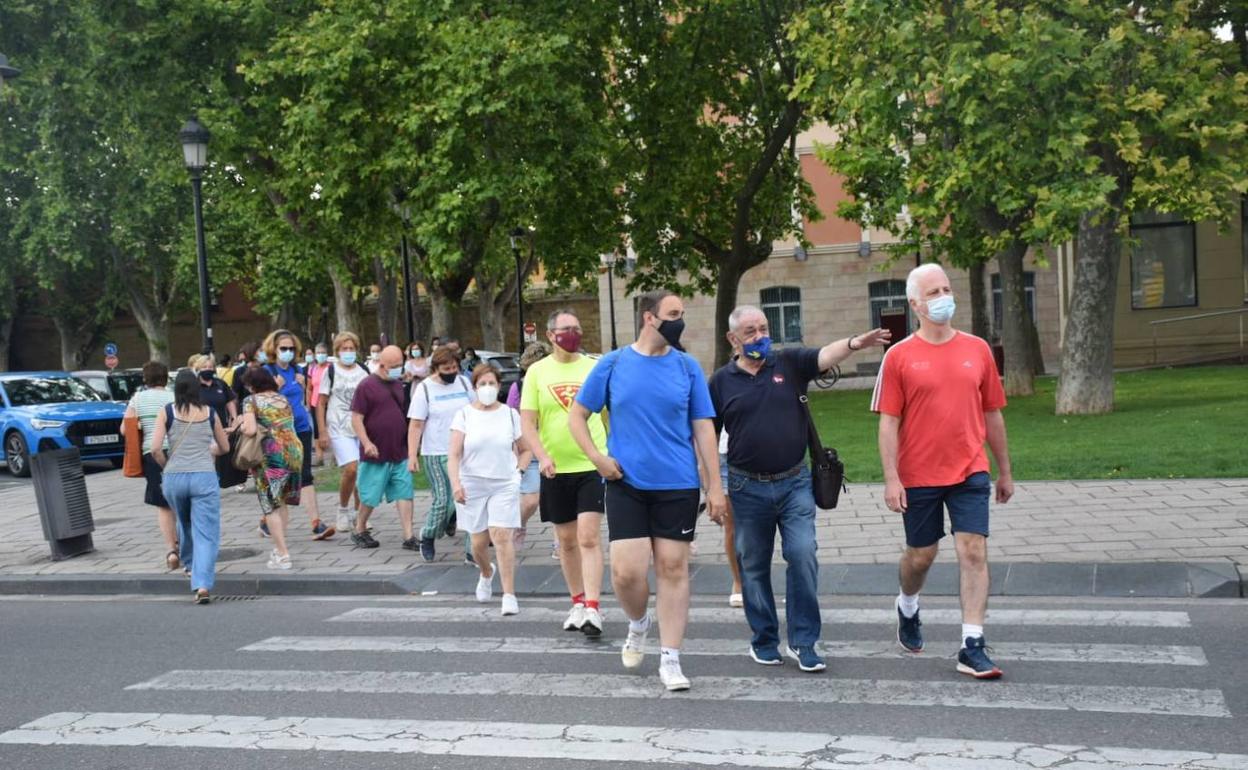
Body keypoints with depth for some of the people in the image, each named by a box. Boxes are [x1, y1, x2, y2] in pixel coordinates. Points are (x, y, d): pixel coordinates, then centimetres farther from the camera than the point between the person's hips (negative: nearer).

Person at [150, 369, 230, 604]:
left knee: (185, 523, 28)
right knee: (206, 533, -3)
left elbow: (155, 448, -6)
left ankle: (189, 563, 48)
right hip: (204, 477, -1)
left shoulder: (167, 412, 1)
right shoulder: (209, 413, 5)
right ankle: (202, 585, -17)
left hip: (174, 477, 2)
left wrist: (167, 465, 12)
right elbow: (224, 448, 17)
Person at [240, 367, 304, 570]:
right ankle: (280, 547, 24)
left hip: (271, 454, -6)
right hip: (294, 450, 6)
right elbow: (286, 426, 15)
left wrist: (241, 426, 9)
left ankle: (283, 555, -1)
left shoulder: (251, 401, 0)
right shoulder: (283, 399, 18)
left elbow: (250, 430, -13)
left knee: (271, 505, 2)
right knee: (282, 502, 20)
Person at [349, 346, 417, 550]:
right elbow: (356, 419, -12)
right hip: (376, 454, -5)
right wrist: (366, 443, -22)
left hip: (400, 452, 5)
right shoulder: (367, 386, -9)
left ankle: (408, 536, 1)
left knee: (404, 494, 0)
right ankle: (359, 531, 25)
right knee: (370, 496, 6)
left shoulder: (399, 384, 11)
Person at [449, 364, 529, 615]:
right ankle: (486, 573, 42)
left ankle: (509, 595, -8)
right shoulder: (464, 415, 0)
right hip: (472, 485, 1)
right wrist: (455, 482, -18)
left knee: (502, 536, -13)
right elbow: (454, 454, -6)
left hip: (505, 485, -1)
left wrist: (518, 472, 2)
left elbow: (526, 449, 15)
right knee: (478, 541, 9)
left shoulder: (510, 414, 4)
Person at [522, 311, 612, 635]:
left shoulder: (594, 367, 3)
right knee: (566, 540, 12)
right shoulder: (537, 372, 2)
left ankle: (593, 608, -11)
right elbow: (528, 423, -1)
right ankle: (578, 602, 27)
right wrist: (542, 456, -15)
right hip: (555, 469, 2)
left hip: (592, 465, -2)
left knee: (589, 536, -11)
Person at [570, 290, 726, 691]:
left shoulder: (687, 367, 3)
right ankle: (638, 624, 26)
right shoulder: (613, 364, 1)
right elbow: (576, 416, 7)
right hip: (626, 483, -1)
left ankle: (670, 660, 14)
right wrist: (596, 457, -7)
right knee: (626, 571, -7)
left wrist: (715, 486, -1)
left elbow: (703, 429, 4)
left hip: (678, 485, 1)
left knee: (673, 569, 3)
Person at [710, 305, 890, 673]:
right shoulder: (722, 381, 2)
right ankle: (764, 641, 24)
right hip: (748, 488, 0)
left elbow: (824, 356, -17)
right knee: (754, 566, 8)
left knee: (803, 556, -8)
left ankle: (803, 641, 5)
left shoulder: (789, 363, 2)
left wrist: (854, 343, -39)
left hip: (794, 482, 0)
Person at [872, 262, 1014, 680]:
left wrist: (1005, 471, 13)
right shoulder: (899, 356, -5)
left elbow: (992, 414, 10)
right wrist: (891, 479, -13)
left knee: (974, 553, -6)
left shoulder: (977, 349, 3)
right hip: (919, 477, -1)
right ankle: (907, 607, 44)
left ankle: (972, 647, -1)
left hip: (970, 473, 2)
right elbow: (889, 422, -7)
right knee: (921, 555, 13)